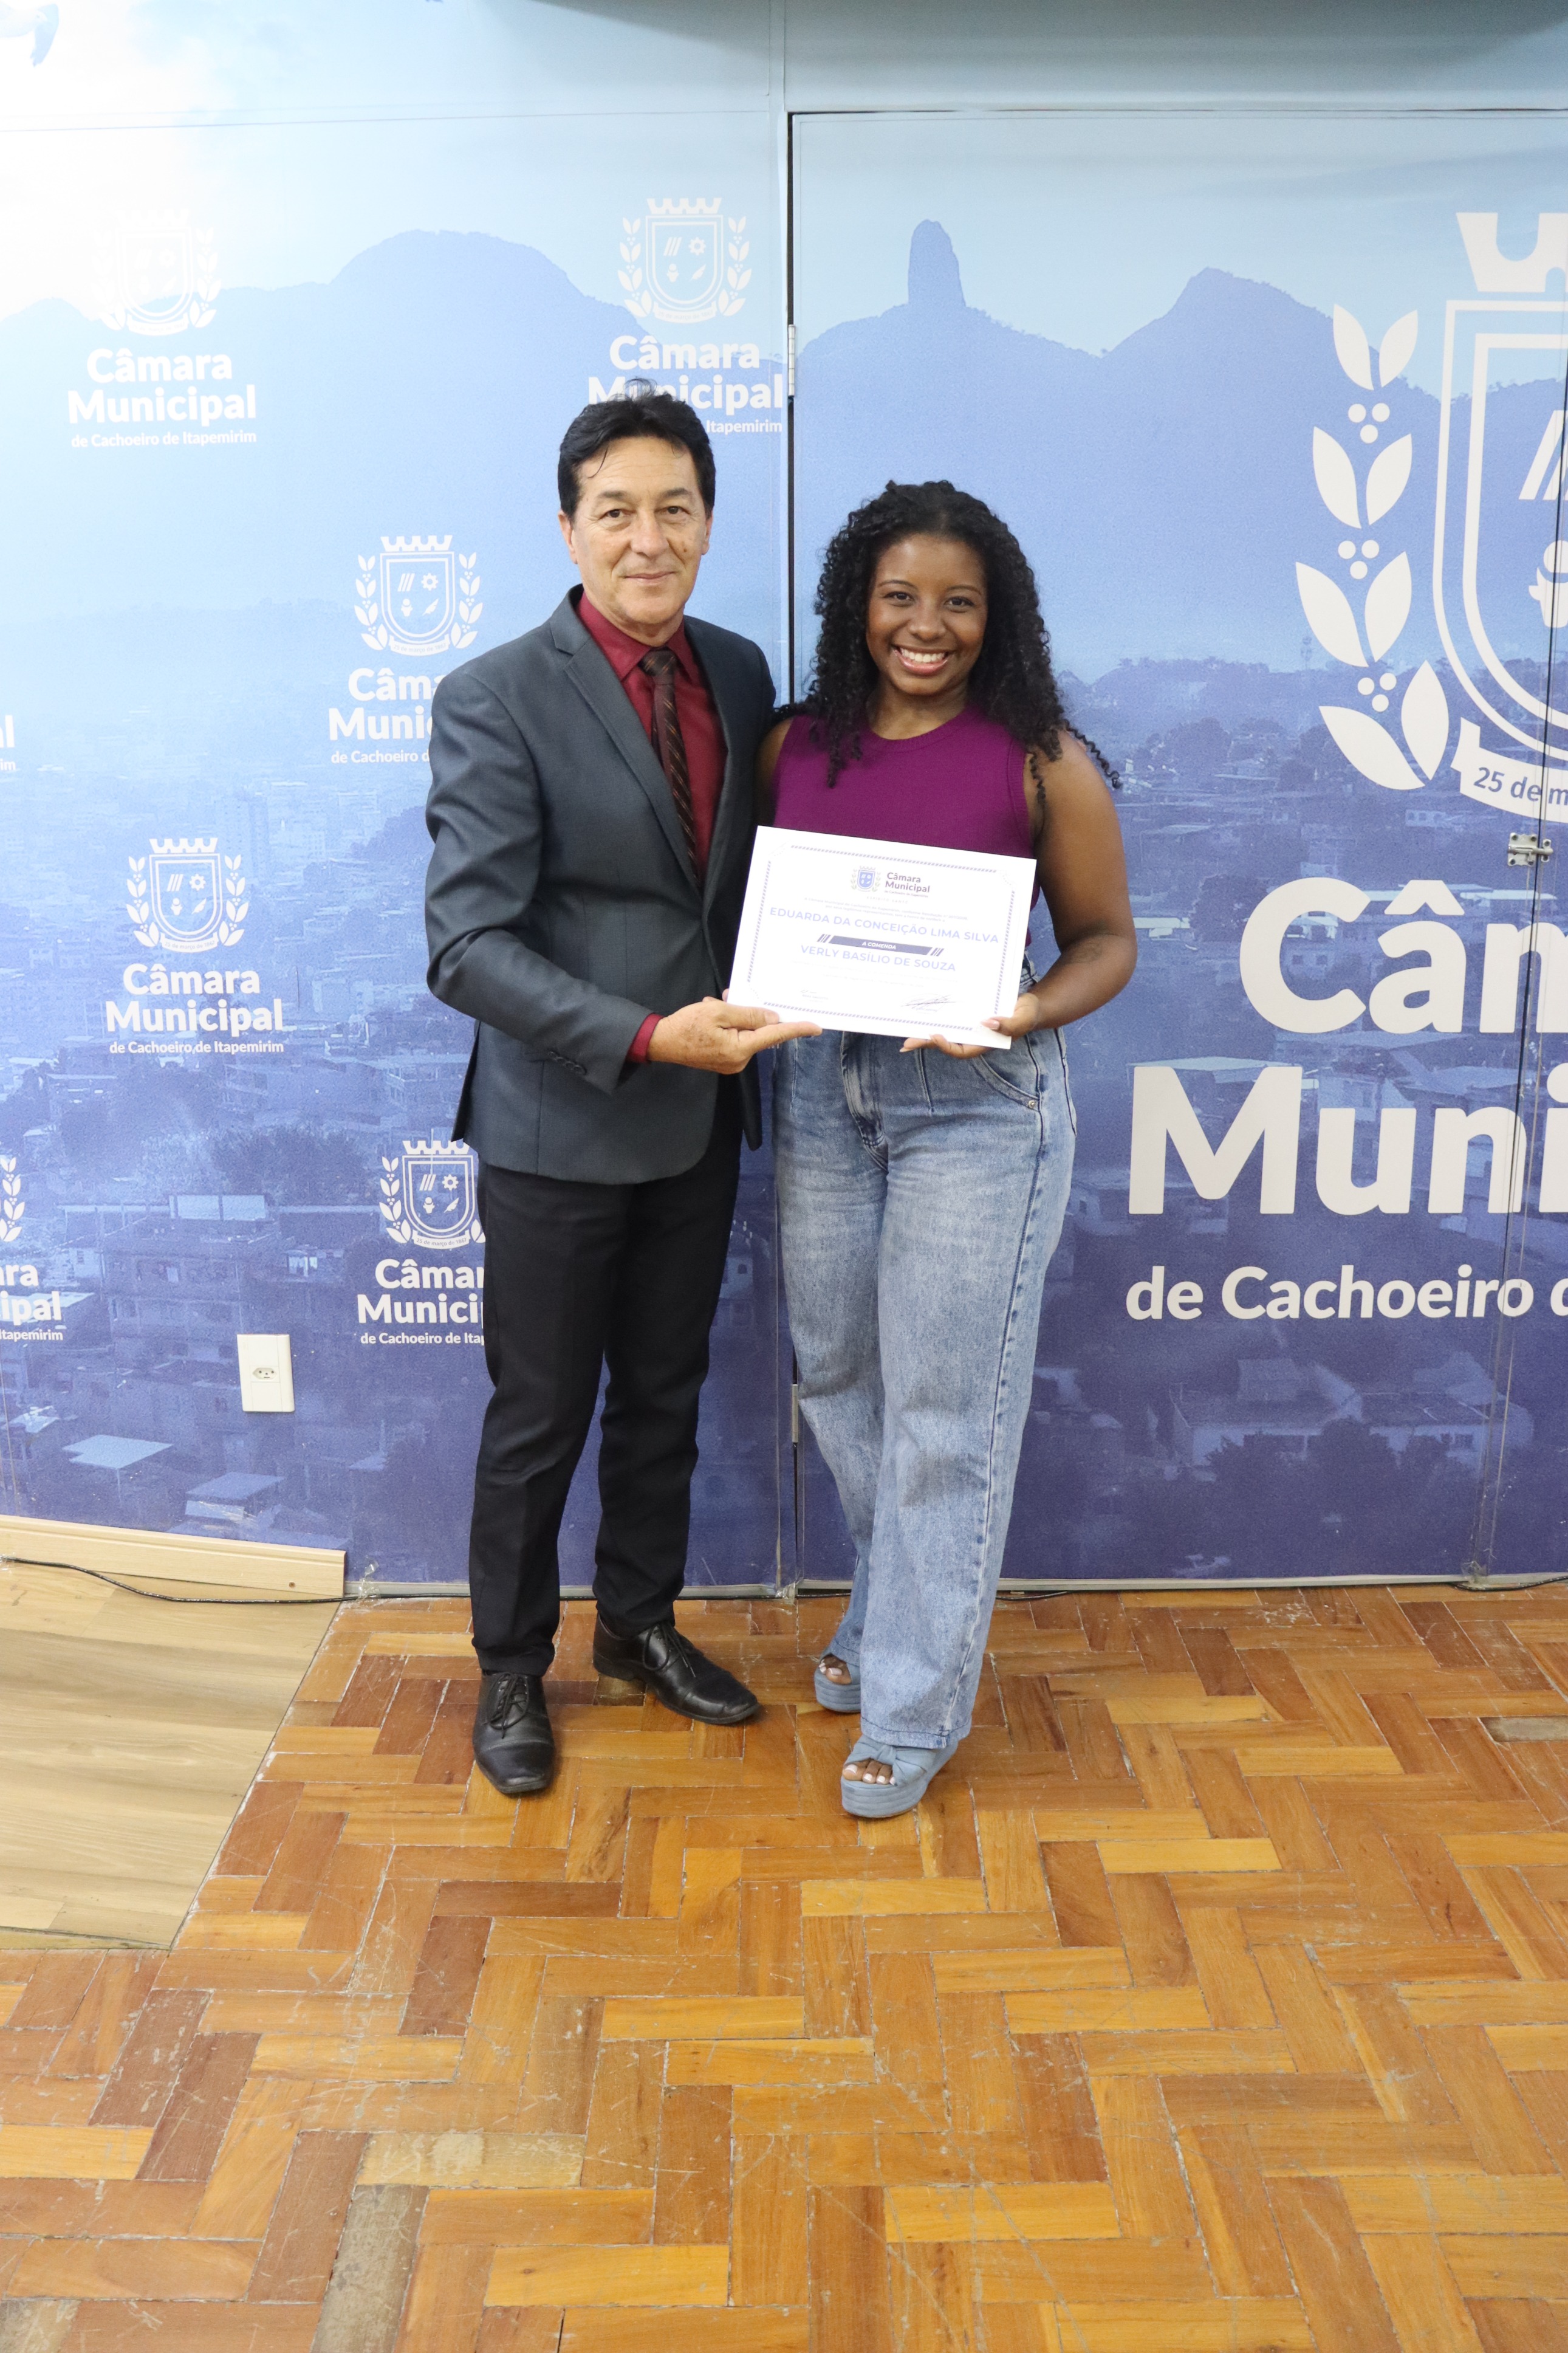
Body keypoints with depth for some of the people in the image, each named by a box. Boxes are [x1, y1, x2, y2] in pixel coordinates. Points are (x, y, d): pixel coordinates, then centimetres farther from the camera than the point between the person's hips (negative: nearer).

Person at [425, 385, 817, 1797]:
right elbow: (466, 946, -20)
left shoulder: (742, 672, 4)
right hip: (561, 1126, -5)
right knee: (538, 1417, 10)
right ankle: (511, 1668, 32)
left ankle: (640, 1623, 40)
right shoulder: (497, 700, -15)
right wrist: (647, 1036, -30)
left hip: (699, 1116, 6)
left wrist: (749, 1023, -1)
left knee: (665, 1397, 19)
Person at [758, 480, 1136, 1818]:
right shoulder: (798, 745, 4)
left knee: (943, 1405, 2)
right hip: (818, 1086, 5)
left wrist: (1025, 1012, -21)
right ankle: (896, 1608, 42)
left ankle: (917, 1701, 20)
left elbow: (1107, 940, -2)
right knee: (838, 1371, 16)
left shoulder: (1041, 760, -7)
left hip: (977, 1102, -4)